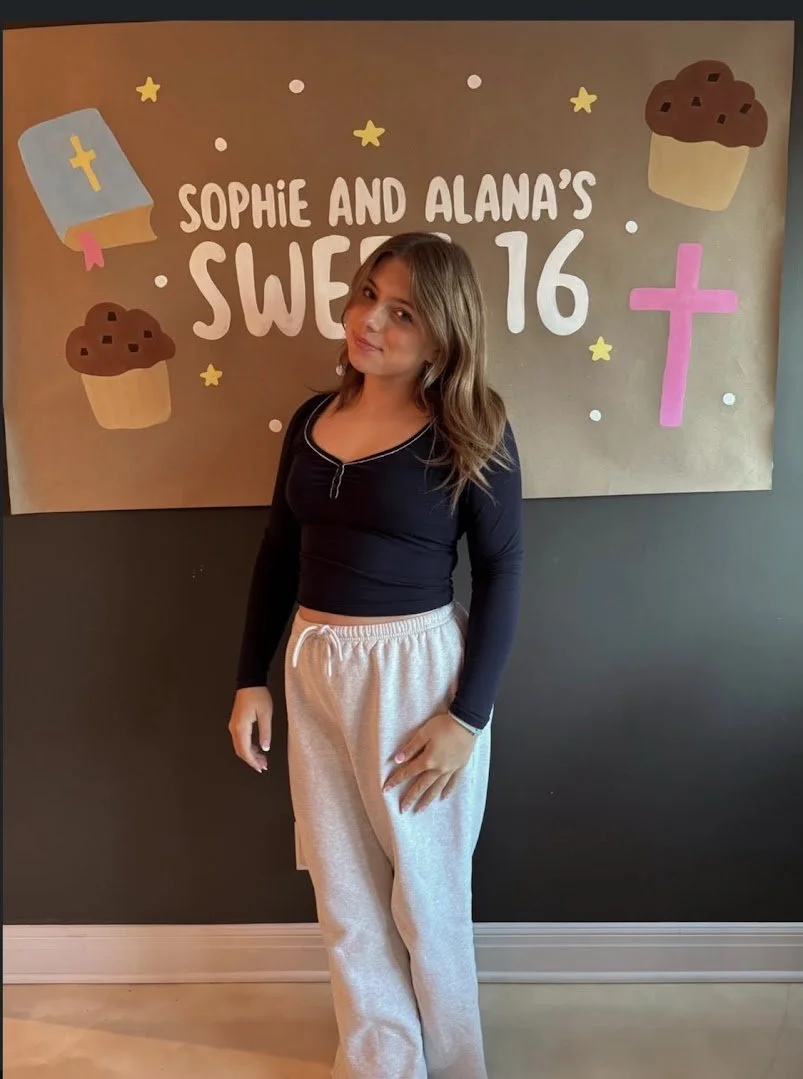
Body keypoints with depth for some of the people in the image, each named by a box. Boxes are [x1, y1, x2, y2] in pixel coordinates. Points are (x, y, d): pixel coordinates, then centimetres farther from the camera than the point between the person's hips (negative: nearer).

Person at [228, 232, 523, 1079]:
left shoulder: (469, 433, -9)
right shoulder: (311, 421, 4)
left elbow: (500, 575, -9)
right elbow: (277, 556, 8)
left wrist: (467, 715, -14)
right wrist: (251, 679, 6)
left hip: (416, 670, -5)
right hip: (313, 669, 5)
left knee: (424, 892, 13)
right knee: (344, 892, 17)